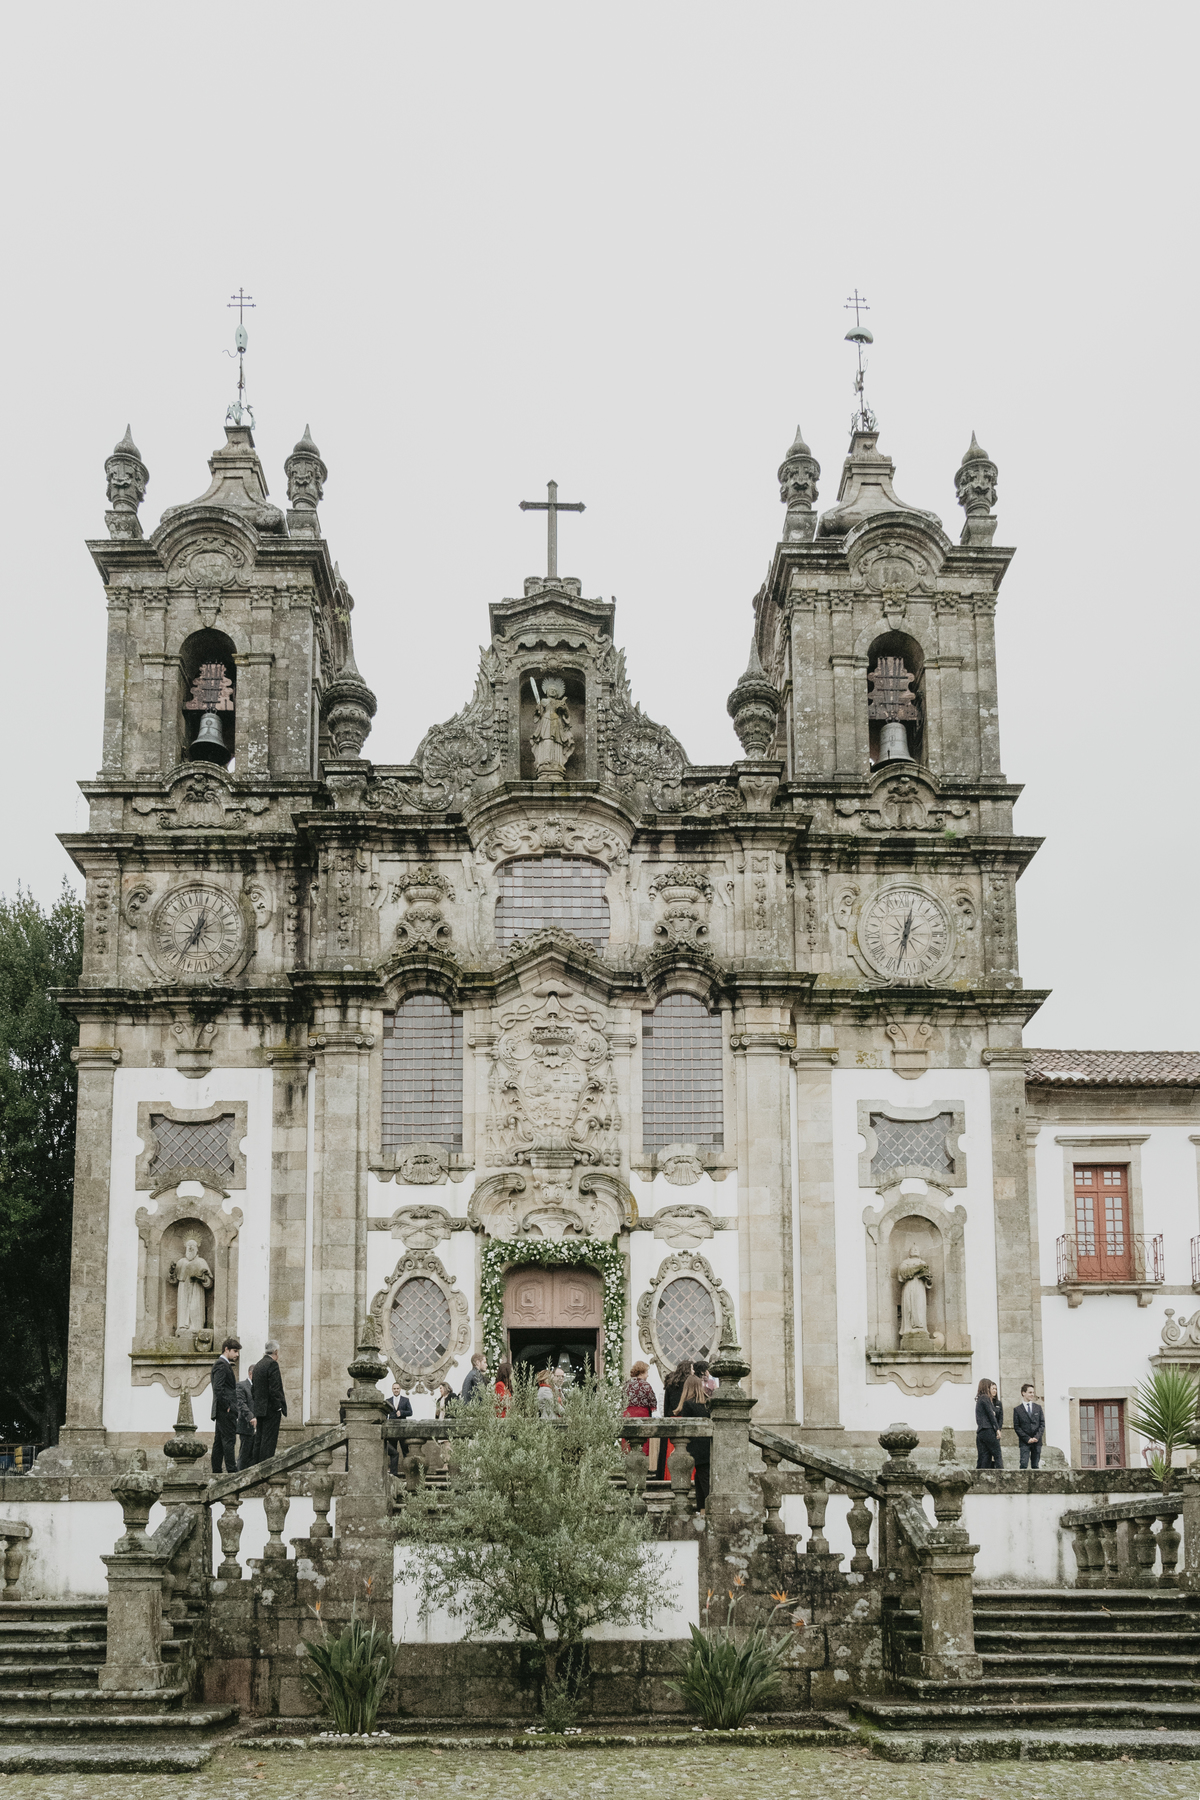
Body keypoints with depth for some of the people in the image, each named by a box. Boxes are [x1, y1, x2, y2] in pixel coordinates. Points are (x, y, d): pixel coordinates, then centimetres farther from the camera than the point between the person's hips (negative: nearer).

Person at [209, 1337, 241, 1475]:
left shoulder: (223, 1364, 21)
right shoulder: (222, 1365, -12)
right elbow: (218, 1388, -21)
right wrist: (227, 1406, -18)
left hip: (222, 1411, 10)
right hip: (226, 1411, -10)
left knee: (219, 1441, 9)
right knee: (228, 1440, -11)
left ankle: (216, 1471, 11)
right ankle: (231, 1470, -13)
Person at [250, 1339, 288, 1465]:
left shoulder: (257, 1365, 14)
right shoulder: (272, 1364, -13)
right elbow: (275, 1389, -19)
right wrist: (282, 1408, -15)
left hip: (259, 1409, 9)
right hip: (271, 1409, -9)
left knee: (259, 1440, 10)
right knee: (269, 1440, -9)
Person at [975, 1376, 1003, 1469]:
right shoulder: (985, 1399, -4)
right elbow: (990, 1414, -7)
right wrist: (997, 1429, -5)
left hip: (980, 1432, 9)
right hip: (988, 1430, -9)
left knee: (983, 1458, 4)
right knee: (997, 1455, -8)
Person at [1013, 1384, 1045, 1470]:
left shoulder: (1038, 1408, 13)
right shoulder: (1017, 1410, 4)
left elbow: (1042, 1424, 8)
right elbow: (1016, 1427, 0)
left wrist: (1037, 1437, -7)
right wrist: (1027, 1439, -9)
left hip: (1037, 1441, 3)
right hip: (1024, 1443, -3)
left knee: (1035, 1465, 3)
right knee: (1024, 1464, -13)